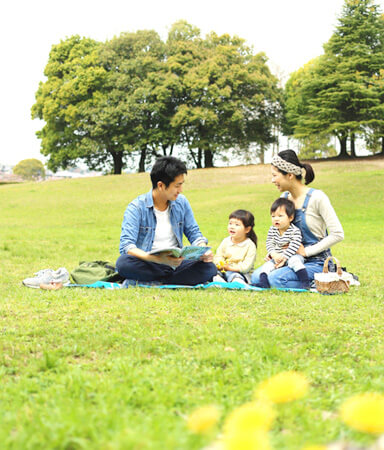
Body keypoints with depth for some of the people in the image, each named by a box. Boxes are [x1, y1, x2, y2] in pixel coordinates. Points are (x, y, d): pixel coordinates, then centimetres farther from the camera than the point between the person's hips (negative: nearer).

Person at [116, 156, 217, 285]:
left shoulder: (181, 202, 6)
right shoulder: (136, 208, -10)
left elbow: (194, 232, 13)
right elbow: (126, 246, -20)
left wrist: (204, 250, -12)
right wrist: (158, 259, -37)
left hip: (175, 264, 3)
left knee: (209, 268, -24)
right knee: (124, 262, -36)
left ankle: (153, 282, -23)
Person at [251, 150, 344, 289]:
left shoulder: (316, 197, -14)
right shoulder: (285, 197, 8)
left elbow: (338, 234, -16)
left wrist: (306, 251, -15)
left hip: (317, 262, -8)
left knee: (276, 279, -30)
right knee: (256, 277, -13)